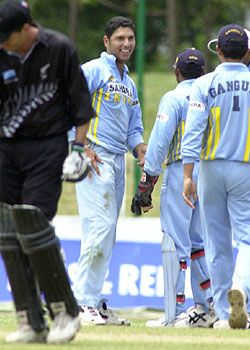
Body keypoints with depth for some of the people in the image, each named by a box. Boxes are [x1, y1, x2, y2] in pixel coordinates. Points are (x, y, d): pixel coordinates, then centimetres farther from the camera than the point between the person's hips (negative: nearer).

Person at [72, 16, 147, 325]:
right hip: (94, 159, -9)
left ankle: (93, 301, 13)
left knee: (107, 235, 9)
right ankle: (84, 303, -15)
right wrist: (83, 147, -20)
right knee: (100, 227, -16)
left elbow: (133, 128, 24)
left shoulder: (129, 84, 23)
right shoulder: (93, 70, -4)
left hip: (118, 160, 9)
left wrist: (142, 152, 3)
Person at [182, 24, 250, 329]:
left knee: (217, 244, 9)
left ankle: (224, 314, 12)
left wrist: (188, 176, -13)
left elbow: (193, 132, -12)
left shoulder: (204, 85, -5)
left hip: (212, 168, 0)